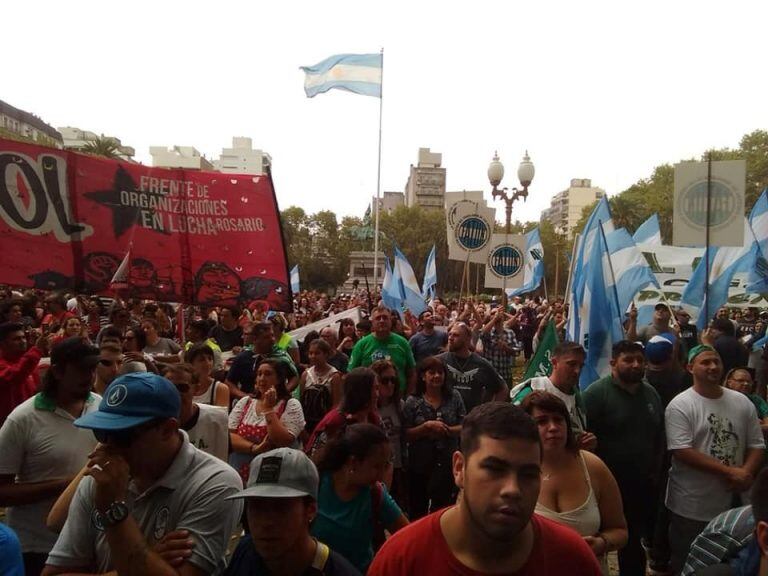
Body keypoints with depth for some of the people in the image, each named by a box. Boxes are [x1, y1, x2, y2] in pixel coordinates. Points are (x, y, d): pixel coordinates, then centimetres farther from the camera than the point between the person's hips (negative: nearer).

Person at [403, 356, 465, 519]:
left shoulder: (454, 397, 0)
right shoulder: (412, 402, -4)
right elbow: (406, 435, -8)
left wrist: (445, 430, -18)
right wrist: (427, 426, -20)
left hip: (448, 464, 0)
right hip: (420, 464, 0)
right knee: (418, 510, 16)